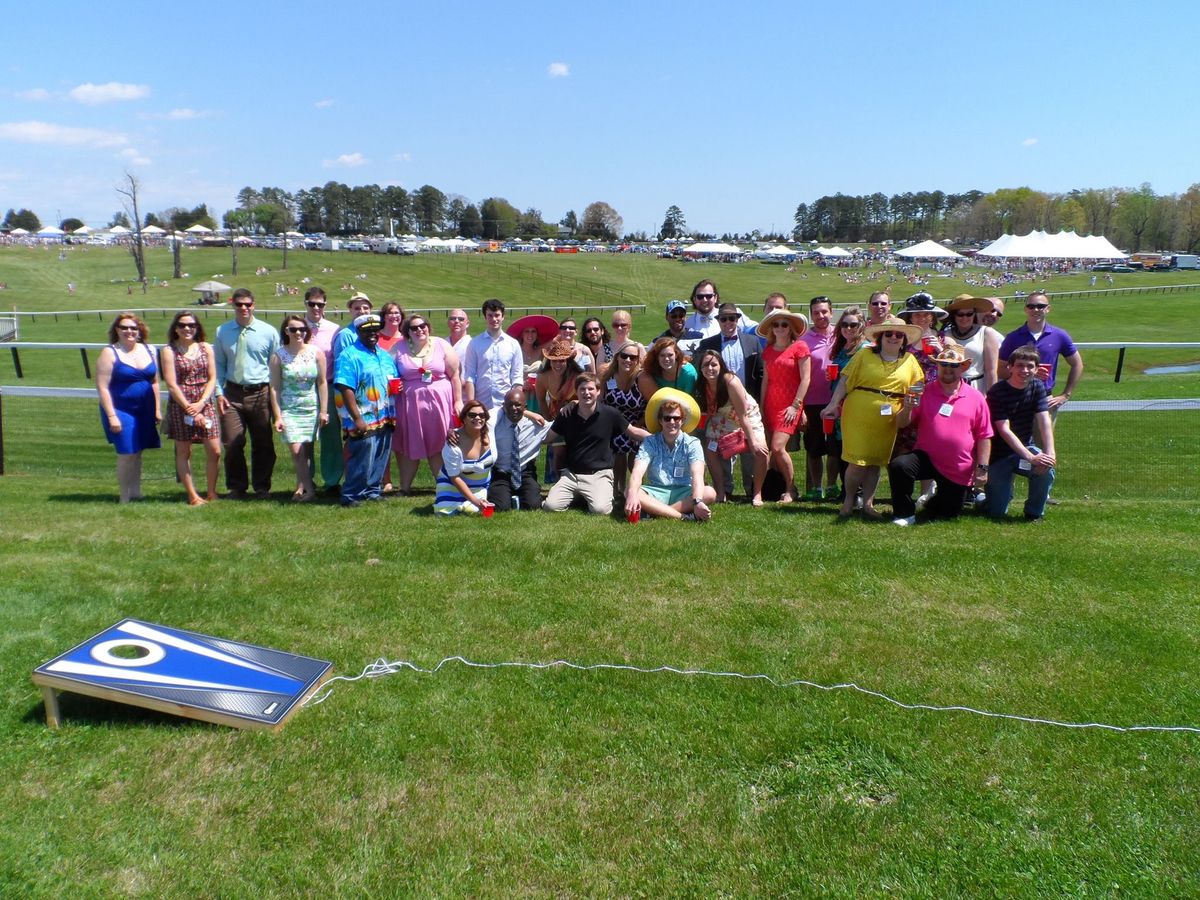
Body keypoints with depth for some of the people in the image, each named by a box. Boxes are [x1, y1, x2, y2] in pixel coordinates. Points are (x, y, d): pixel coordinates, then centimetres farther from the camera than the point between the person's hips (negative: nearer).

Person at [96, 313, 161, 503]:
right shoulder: (110, 353, -6)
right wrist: (111, 415, -15)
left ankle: (136, 493, 21)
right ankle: (124, 497, 5)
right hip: (121, 410, -5)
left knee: (137, 452, 11)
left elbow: (154, 382, 15)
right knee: (126, 453, -6)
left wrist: (157, 409, 10)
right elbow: (102, 387, -10)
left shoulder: (148, 350, 9)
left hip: (145, 411, 5)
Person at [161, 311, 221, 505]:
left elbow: (212, 379, 5)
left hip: (205, 404, 3)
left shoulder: (206, 348, 8)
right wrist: (189, 409, -12)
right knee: (184, 452, 4)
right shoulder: (168, 351, -1)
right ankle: (193, 496, 13)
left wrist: (201, 404, -9)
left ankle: (211, 493, 14)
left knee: (215, 452, -1)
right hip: (180, 405, -3)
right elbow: (172, 385, -7)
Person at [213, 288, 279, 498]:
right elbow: (218, 364, 11)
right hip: (232, 394, 1)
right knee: (232, 443, 0)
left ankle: (261, 487, 22)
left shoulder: (268, 332, 2)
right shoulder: (222, 332, 8)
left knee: (263, 444, 6)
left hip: (260, 394, -1)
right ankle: (236, 487, 17)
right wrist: (219, 392, 1)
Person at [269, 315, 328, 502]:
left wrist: (323, 411, 0)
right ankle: (308, 488, 1)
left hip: (312, 409, 1)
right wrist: (277, 416, -6)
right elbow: (274, 387, -2)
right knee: (296, 451, -11)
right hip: (289, 410, -1)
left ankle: (301, 487, 20)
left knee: (306, 450, 4)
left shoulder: (316, 353, 1)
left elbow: (322, 383, 3)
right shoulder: (278, 356, -2)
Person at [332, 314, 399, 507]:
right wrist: (357, 418, -22)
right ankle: (351, 496, 7)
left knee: (380, 460, 14)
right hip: (363, 421, -8)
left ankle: (373, 491, 27)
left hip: (385, 419, 8)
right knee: (362, 461, -5)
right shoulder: (349, 356, -10)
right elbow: (345, 389, -18)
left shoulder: (385, 355, 15)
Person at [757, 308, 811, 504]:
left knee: (778, 447, -15)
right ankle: (778, 487, 14)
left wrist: (796, 405, -12)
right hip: (771, 405, 6)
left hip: (790, 405, -6)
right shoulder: (768, 350, 13)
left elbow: (805, 379, -7)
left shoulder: (799, 347, -4)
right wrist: (762, 407, 12)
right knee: (773, 450, 2)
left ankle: (790, 490, 1)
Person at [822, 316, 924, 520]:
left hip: (887, 422, 3)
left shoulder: (910, 361, 10)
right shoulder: (864, 356, 3)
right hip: (859, 416, -3)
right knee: (858, 462, -4)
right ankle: (848, 501, 14)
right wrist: (833, 404, -4)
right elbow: (845, 381, 1)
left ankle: (868, 504, 17)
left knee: (875, 462, 7)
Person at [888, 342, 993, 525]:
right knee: (898, 465, -31)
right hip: (926, 457, -1)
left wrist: (982, 467, -6)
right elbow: (901, 424, -3)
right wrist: (907, 408, -24)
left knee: (948, 514, 11)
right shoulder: (924, 392, -1)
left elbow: (984, 437, 1)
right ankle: (905, 514, -11)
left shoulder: (976, 398, -1)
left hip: (959, 470, 1)